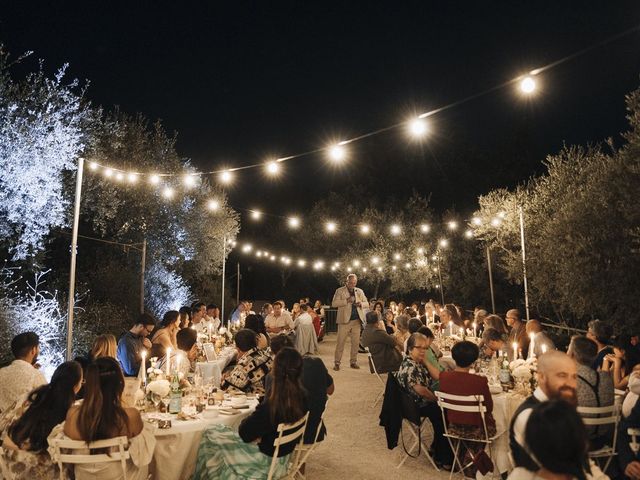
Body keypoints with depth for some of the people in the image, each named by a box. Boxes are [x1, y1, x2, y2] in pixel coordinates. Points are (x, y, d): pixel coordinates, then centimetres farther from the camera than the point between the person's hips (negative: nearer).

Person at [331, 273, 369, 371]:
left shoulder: (360, 291, 13)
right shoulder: (340, 291, 1)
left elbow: (367, 304, 13)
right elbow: (334, 303, -9)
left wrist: (361, 304, -10)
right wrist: (346, 300, -20)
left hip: (357, 321, 4)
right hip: (344, 320, -4)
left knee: (356, 342, 5)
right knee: (341, 342, -3)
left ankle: (353, 362, 16)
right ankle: (337, 363, 3)